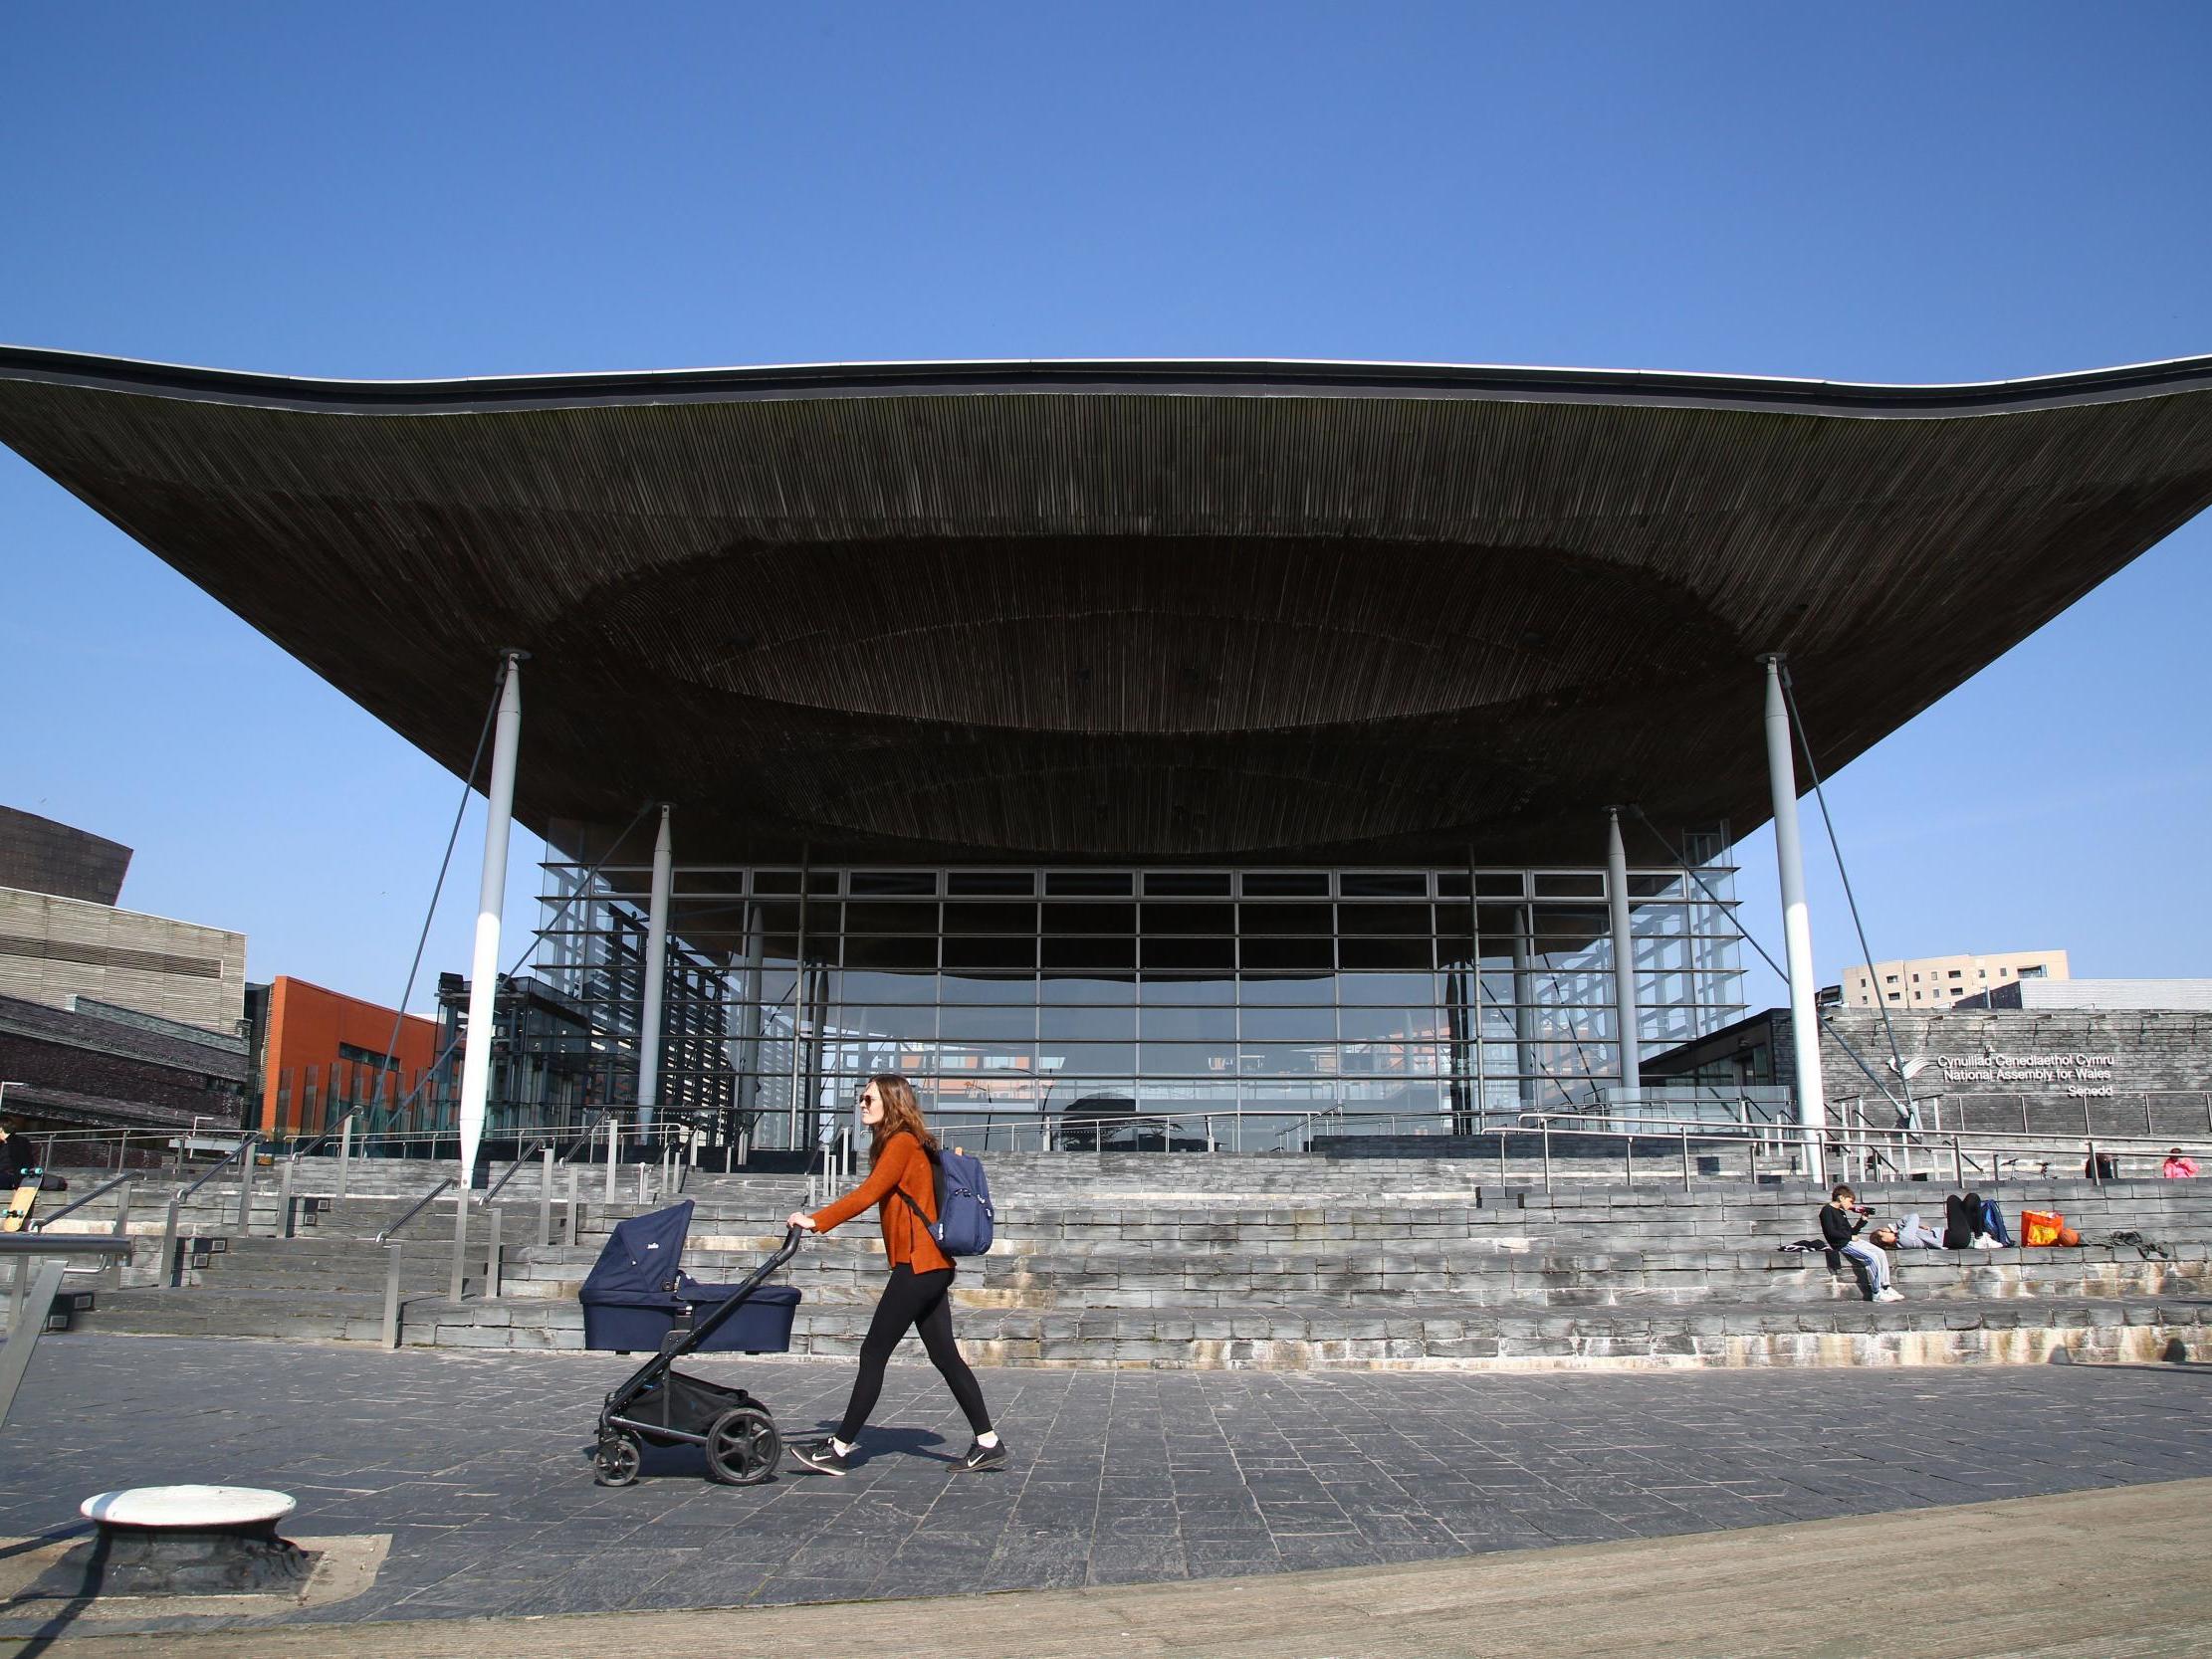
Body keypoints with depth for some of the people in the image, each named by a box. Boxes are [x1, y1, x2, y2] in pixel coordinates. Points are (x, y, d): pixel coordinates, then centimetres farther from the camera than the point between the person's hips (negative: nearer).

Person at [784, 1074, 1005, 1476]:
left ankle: (840, 1449, -1)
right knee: (945, 1356, 10)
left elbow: (868, 1192, -20)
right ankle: (988, 1444, 12)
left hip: (919, 1264, -10)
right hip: (932, 1266, 10)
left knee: (874, 1354, -5)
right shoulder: (899, 1144, 20)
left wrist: (816, 1221, -21)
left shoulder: (902, 1142, -9)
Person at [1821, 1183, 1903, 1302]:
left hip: (1851, 1241, 10)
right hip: (1842, 1244, -10)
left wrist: (1863, 1220, 12)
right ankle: (1877, 1293, -15)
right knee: (1872, 1257, -21)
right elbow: (1830, 1232, -18)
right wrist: (1850, 1237, -13)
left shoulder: (1841, 1212, 21)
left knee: (1881, 1253, -1)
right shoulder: (1827, 1210, -8)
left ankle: (1886, 1288, 1)